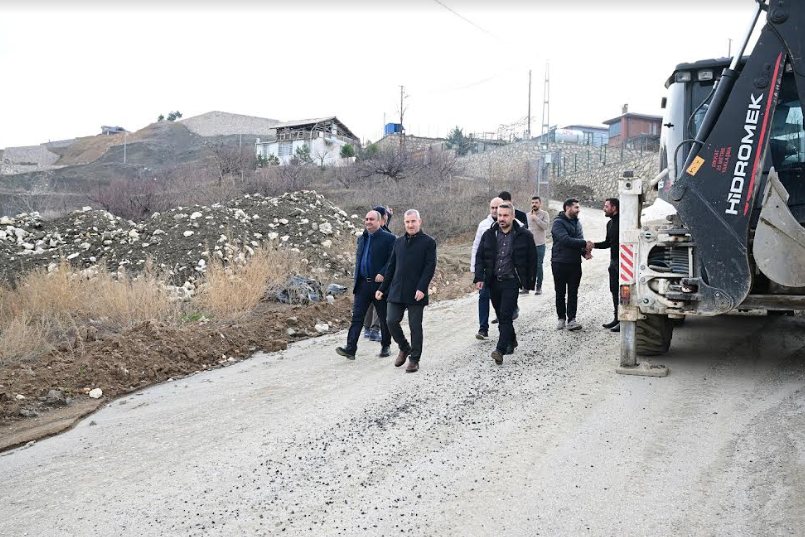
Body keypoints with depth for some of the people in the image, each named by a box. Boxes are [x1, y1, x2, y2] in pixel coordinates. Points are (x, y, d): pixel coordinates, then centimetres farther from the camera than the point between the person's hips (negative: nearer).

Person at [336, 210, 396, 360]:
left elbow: (393, 259, -13)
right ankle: (350, 349, -9)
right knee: (357, 316, -4)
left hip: (380, 284, -5)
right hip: (362, 284, 5)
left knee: (384, 318, 8)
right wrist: (356, 278, 15)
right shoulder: (362, 238, 15)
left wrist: (383, 273, -23)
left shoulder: (388, 238, -6)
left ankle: (385, 346, 24)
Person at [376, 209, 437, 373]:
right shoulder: (398, 242, 13)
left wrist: (421, 288, -20)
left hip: (416, 293, -4)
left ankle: (414, 359, 13)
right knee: (391, 321, -2)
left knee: (415, 326, 1)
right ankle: (404, 348, 23)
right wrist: (382, 289, 13)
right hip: (397, 291, 5)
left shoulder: (428, 242, -2)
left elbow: (430, 267, -9)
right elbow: (391, 267, 17)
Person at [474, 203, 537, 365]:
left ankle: (500, 350, -17)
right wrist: (479, 277, -2)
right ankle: (511, 341, 34)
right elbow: (480, 257, 9)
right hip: (493, 281, 4)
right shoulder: (489, 234, 6)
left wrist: (530, 283, 1)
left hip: (511, 281, -4)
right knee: (501, 315, 14)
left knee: (505, 315, -13)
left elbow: (532, 260, 2)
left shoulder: (524, 235, -2)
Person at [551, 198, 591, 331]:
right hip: (560, 264, -6)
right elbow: (566, 240, -22)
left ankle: (571, 320, 3)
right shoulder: (558, 223, -10)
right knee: (560, 293, 6)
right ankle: (561, 318, 17)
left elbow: (579, 240, 10)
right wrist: (584, 244, -20)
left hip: (575, 263, 6)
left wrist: (584, 252, -10)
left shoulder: (577, 223, 14)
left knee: (573, 293, 2)